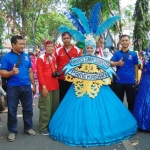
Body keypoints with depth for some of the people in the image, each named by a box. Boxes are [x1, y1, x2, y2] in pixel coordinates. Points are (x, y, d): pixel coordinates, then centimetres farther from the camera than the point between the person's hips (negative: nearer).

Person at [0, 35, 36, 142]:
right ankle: (12, 131, 20)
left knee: (28, 109, 12)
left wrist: (33, 85, 10)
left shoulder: (27, 56, 8)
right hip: (13, 88, -3)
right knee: (12, 110, 6)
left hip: (26, 87, 4)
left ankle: (28, 128, 29)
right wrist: (12, 72, -28)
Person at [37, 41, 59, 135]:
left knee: (55, 107, 11)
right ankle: (43, 128, 9)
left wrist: (57, 73, 5)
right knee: (46, 108, -3)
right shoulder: (41, 58, -6)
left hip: (55, 86, 7)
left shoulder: (54, 57, 13)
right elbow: (39, 73, -10)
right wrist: (43, 86, -15)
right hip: (46, 87, -6)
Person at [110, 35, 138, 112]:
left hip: (130, 81, 0)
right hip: (119, 81, 0)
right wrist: (117, 63, -31)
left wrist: (136, 78, 6)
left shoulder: (133, 54, 2)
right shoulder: (117, 53, 2)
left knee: (131, 101, 9)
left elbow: (136, 66, 8)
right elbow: (111, 63, -10)